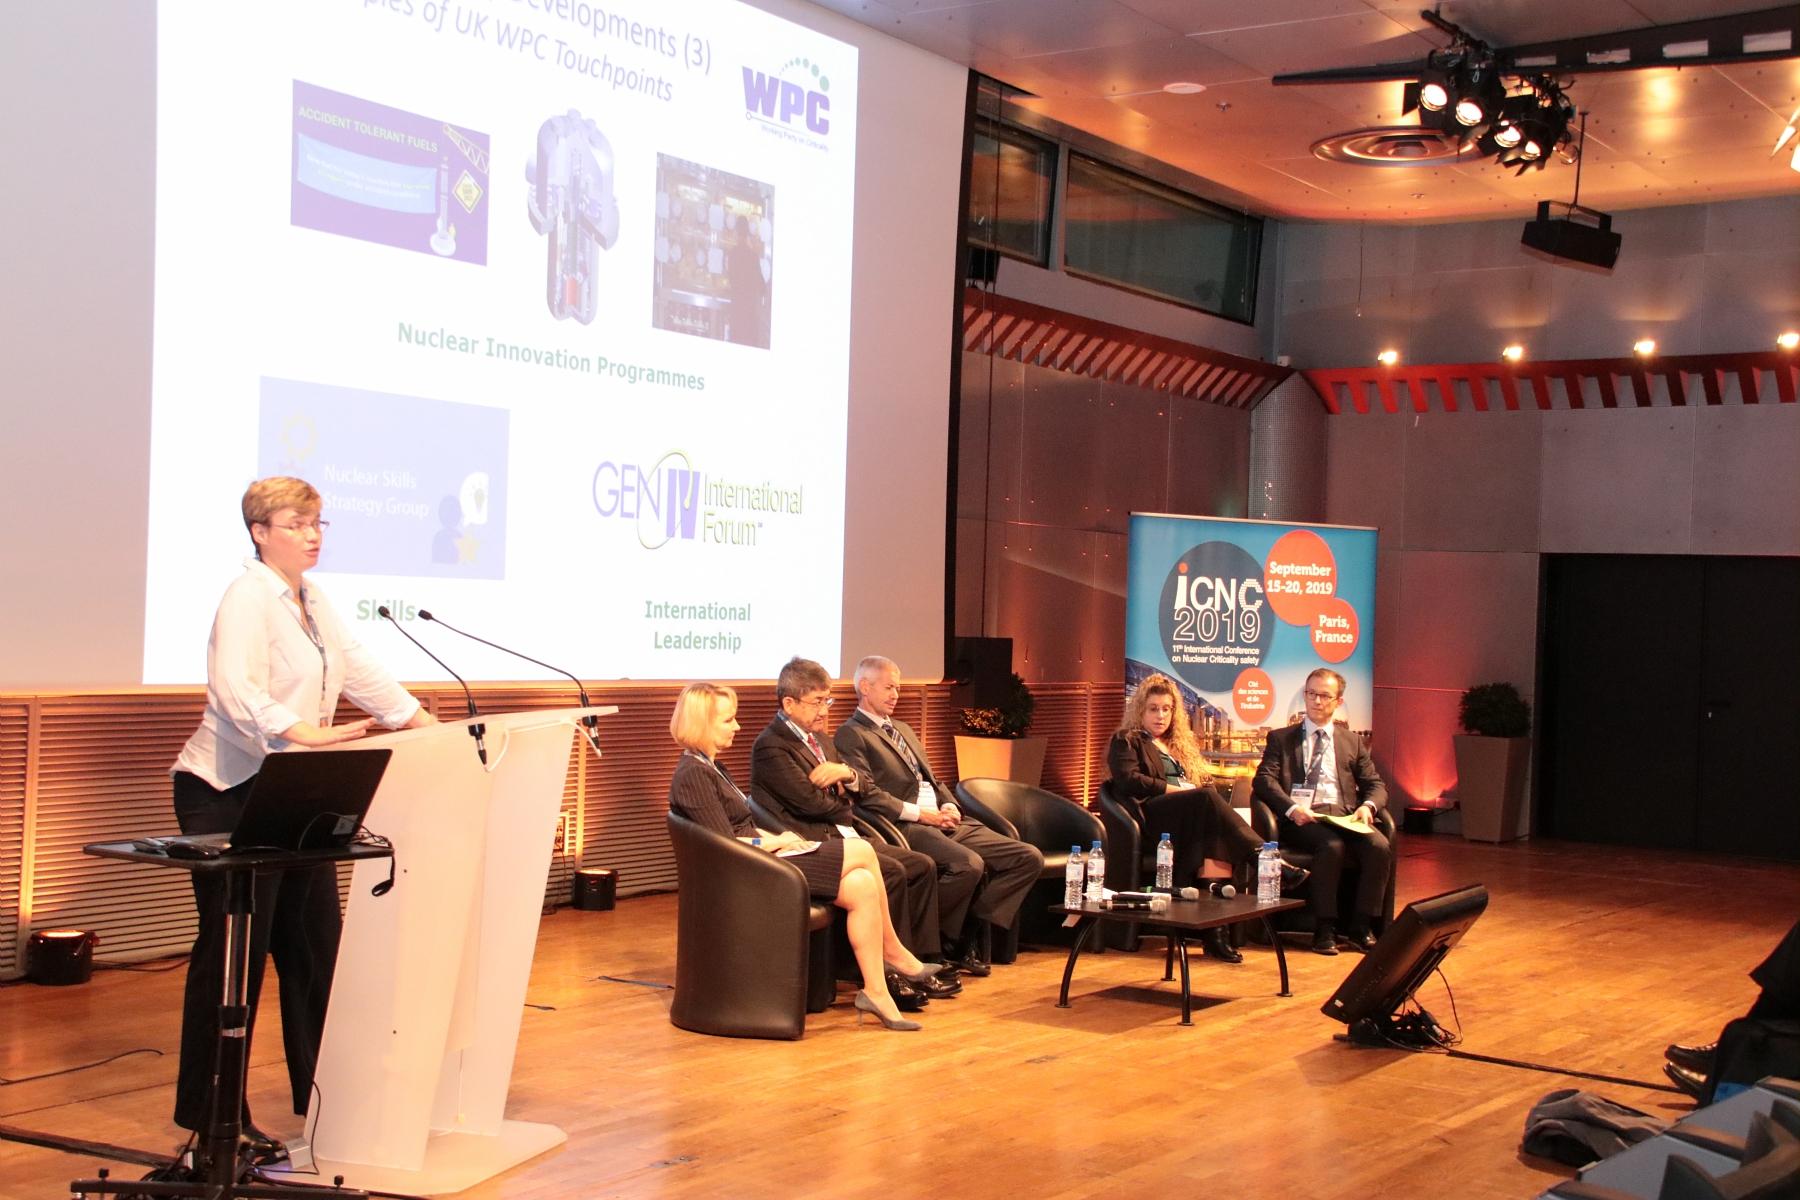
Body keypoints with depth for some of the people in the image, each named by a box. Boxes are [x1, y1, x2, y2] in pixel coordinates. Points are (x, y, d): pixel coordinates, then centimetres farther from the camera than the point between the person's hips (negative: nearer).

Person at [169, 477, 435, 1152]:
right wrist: (306, 733, -40)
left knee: (315, 938, 10)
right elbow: (236, 691, -28)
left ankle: (320, 1094, 22)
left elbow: (358, 671, 16)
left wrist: (429, 727, 8)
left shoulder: (312, 601, 14)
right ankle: (210, 1115, 6)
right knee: (235, 949, -3)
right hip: (229, 795, -9)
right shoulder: (248, 597, -14)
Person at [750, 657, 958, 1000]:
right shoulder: (770, 747, -11)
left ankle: (924, 960, -1)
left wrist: (847, 773, -5)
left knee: (923, 867, -2)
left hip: (843, 837, 10)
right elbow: (811, 802, -19)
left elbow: (866, 785, 19)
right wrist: (845, 804, 2)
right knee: (892, 872, -26)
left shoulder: (819, 739, 20)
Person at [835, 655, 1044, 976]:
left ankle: (964, 933, -5)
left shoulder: (902, 729, 29)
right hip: (906, 827, -9)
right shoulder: (851, 736, 0)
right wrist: (919, 813, -16)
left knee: (1030, 858, -6)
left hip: (944, 819, 9)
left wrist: (950, 806, 6)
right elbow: (867, 793, -12)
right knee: (969, 865, -36)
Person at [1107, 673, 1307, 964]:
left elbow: (1207, 782, 27)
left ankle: (1213, 930, -41)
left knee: (1216, 839, -33)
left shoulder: (1182, 743, 34)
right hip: (1154, 817, -5)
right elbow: (1129, 781, -4)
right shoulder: (1126, 742, 14)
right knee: (1206, 798, -35)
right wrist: (1176, 789, -8)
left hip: (1193, 815, 5)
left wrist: (1196, 790, 2)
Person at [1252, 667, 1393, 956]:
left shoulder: (1353, 742, 24)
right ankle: (1325, 928, -24)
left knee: (1380, 846, -28)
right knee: (1332, 846, -35)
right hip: (1301, 817, -3)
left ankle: (1360, 927, -17)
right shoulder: (1281, 738, 16)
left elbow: (1376, 786, 18)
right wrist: (1292, 807, -19)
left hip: (1344, 815, 3)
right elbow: (1264, 780, 1)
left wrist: (1367, 806, -7)